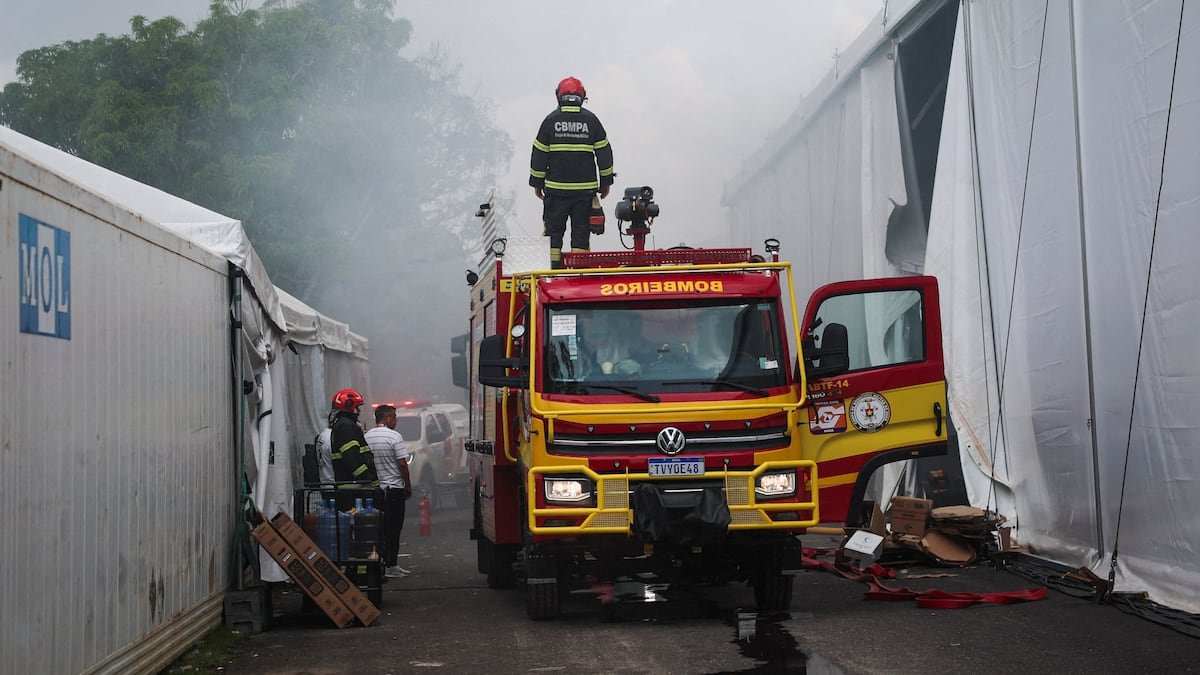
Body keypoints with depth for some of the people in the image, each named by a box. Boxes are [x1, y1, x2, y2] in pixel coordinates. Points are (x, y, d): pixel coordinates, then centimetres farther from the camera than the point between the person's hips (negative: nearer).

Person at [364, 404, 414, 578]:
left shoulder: (366, 437, 5)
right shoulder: (394, 436, -11)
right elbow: (402, 464, -12)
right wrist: (408, 486, -3)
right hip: (393, 488, -5)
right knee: (393, 528, -1)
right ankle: (390, 565, -1)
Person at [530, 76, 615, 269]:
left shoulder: (551, 120, 0)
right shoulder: (591, 120, 1)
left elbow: (539, 154, 2)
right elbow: (604, 153, 4)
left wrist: (537, 182, 10)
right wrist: (606, 182, 12)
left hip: (556, 187, 0)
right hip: (585, 187, 0)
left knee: (554, 229, 7)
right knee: (581, 230, 5)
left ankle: (553, 269, 5)